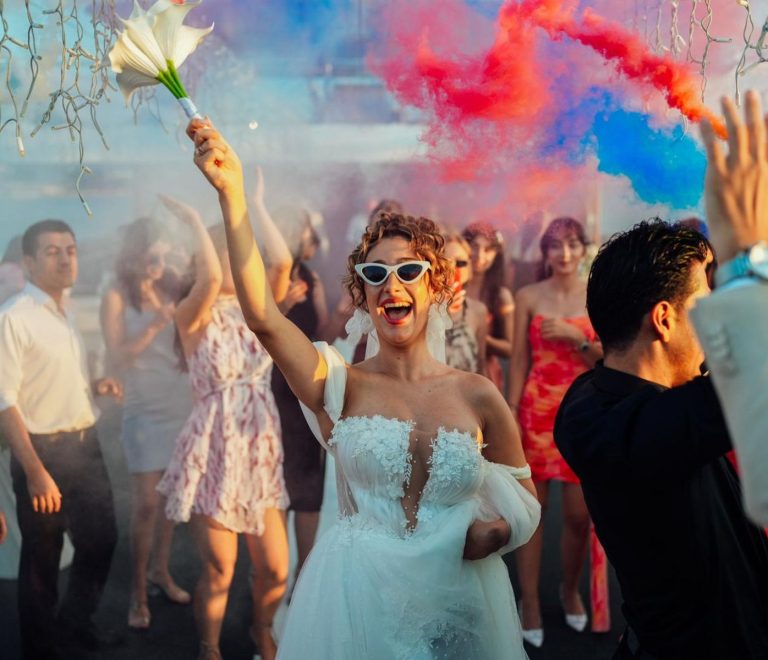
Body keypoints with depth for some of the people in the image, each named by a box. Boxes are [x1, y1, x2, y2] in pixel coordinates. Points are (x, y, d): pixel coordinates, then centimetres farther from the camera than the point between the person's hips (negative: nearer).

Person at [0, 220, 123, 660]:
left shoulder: (69, 313, 10)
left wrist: (95, 387, 2)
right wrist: (35, 472, -21)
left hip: (85, 445, 8)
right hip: (43, 449, -8)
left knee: (101, 539, 17)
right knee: (42, 558, 7)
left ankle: (75, 622, 40)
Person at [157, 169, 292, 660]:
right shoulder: (194, 314, -7)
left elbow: (283, 261, -13)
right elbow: (212, 276, -30)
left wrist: (257, 204, -6)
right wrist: (195, 218, -17)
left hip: (260, 450, 4)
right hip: (214, 449, -4)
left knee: (276, 569, 8)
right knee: (220, 571, 3)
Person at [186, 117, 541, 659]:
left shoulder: (477, 396, -1)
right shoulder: (341, 386, -4)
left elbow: (525, 503, 10)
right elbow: (261, 315, -21)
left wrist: (494, 532, -13)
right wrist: (232, 191, -26)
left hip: (460, 608, 2)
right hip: (359, 603, -1)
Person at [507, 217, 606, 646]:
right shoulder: (528, 297, 2)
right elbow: (519, 361, 2)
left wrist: (574, 337, -15)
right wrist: (511, 415, -5)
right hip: (536, 410, 0)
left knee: (580, 513, 3)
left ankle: (571, 589, 29)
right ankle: (530, 602, 15)